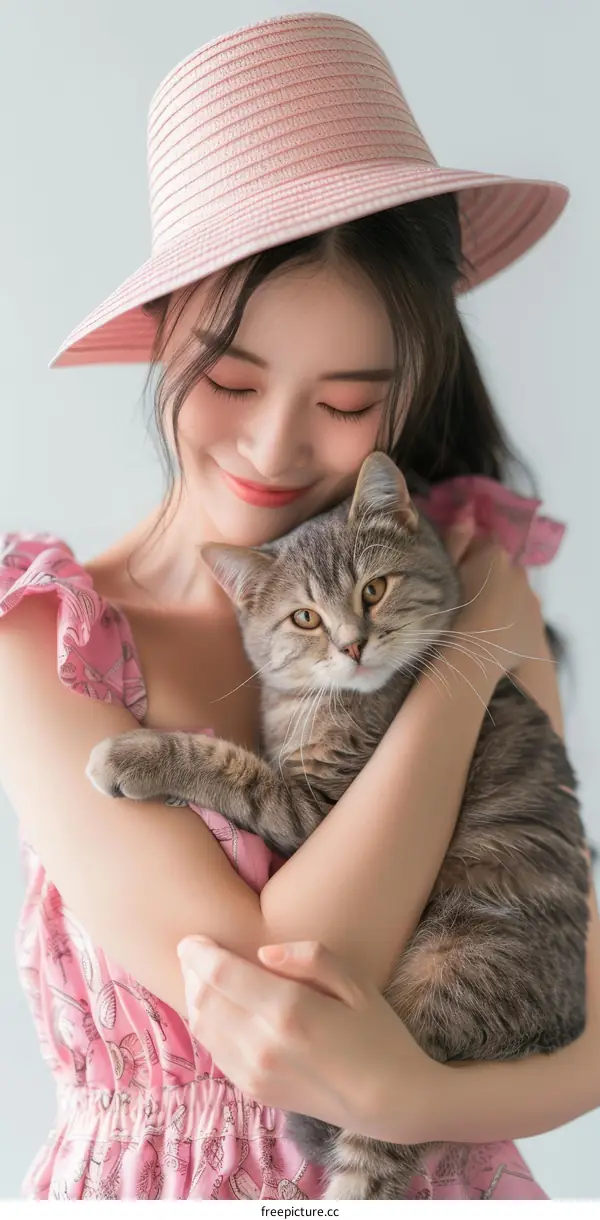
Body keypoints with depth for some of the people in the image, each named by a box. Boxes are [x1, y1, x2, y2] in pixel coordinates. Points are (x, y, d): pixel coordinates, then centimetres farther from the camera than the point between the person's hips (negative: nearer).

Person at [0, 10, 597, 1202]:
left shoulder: (478, 596, -8)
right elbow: (256, 980, -22)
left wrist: (397, 1096, -24)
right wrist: (462, 665, -19)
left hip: (440, 1177, 2)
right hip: (150, 1181, -1)